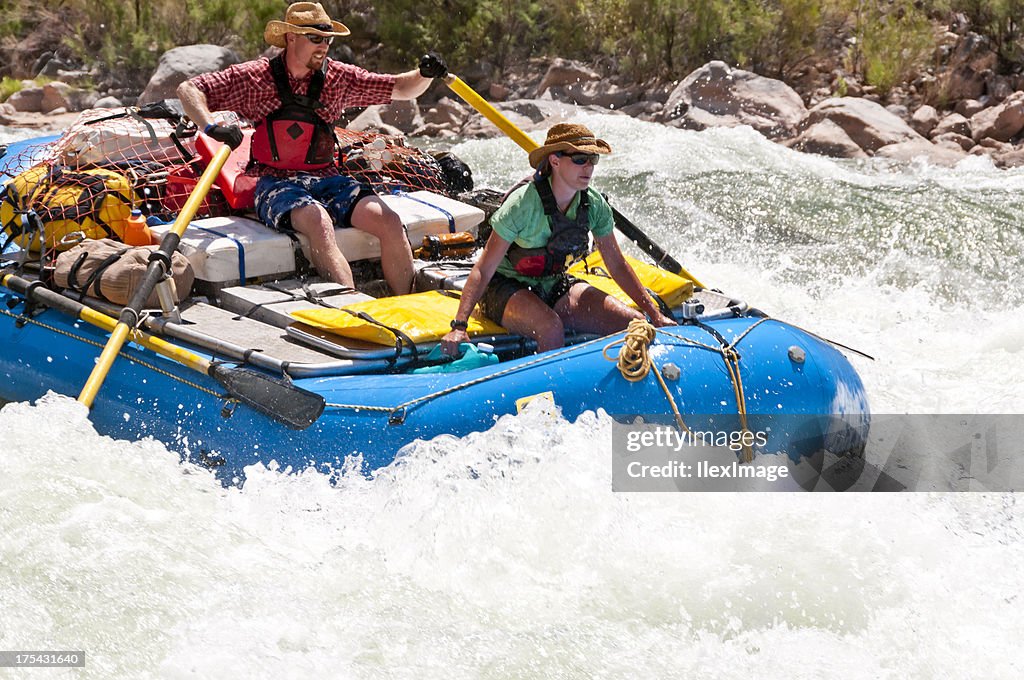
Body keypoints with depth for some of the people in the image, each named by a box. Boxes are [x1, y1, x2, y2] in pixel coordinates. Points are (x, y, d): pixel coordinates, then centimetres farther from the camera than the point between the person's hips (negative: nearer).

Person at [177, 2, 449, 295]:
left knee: (389, 222, -20)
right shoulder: (255, 76, 0)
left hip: (327, 179, 4)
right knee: (318, 221, -37)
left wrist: (425, 74, -9)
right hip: (276, 183, -4)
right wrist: (211, 126, -20)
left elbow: (401, 89, 13)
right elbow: (188, 90, 0)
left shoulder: (338, 77, 8)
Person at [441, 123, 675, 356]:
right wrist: (459, 326, -32)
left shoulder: (595, 205, -8)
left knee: (635, 324, -12)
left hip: (555, 286, 6)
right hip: (506, 289, -5)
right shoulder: (523, 203, -24)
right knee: (551, 328, -37)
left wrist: (654, 314, 3)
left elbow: (617, 265, 5)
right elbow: (483, 270, -23)